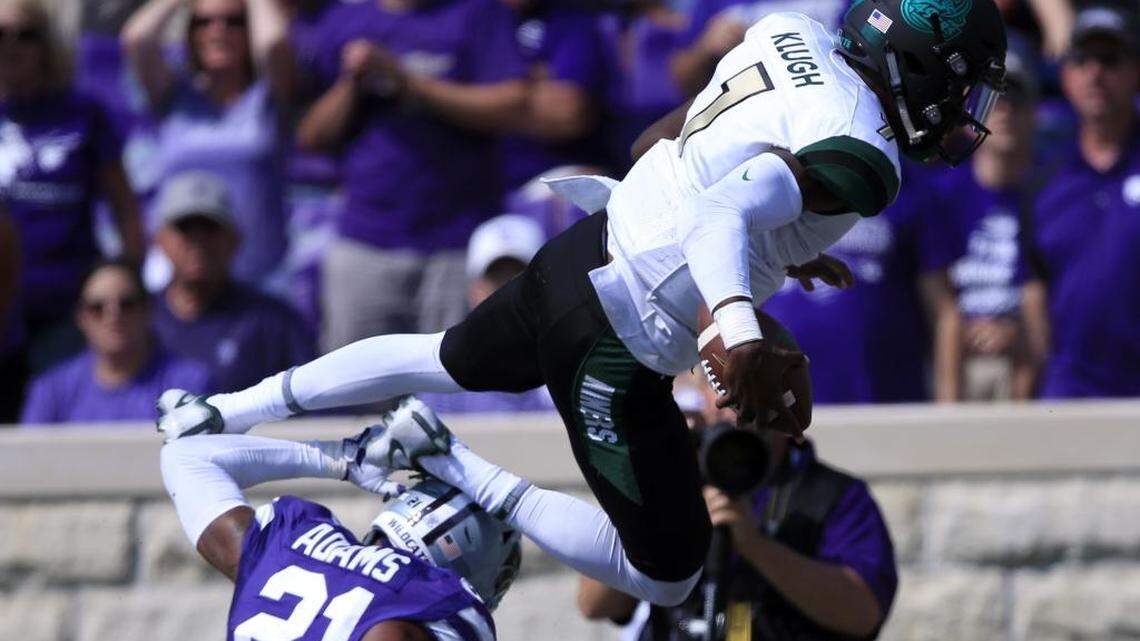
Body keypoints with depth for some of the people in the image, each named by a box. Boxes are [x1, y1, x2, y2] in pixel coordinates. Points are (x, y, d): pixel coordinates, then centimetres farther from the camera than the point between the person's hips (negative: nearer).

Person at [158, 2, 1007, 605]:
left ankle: (222, 414, 40)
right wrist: (741, 333, -52)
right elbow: (725, 215, -38)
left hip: (580, 253, 9)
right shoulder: (861, 161, -23)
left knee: (449, 361, 37)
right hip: (617, 348, -9)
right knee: (668, 578, 5)